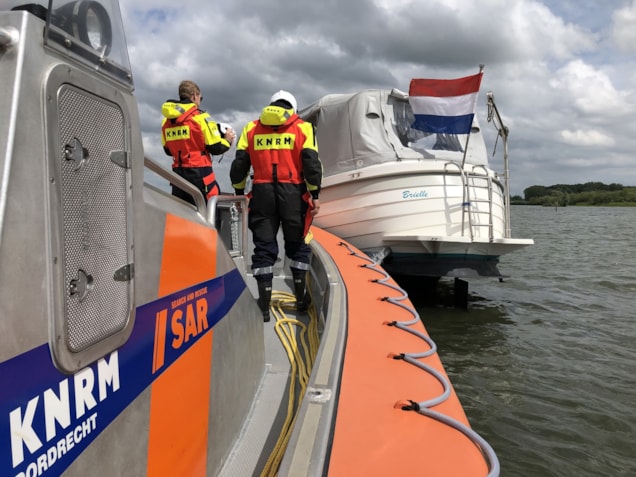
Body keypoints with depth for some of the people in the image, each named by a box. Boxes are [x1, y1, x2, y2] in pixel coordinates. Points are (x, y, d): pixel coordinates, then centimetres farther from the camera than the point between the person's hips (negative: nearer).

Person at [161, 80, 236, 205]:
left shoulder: (166, 121, 10)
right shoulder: (200, 117, -8)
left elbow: (168, 150, 16)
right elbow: (215, 148, -9)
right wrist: (227, 140, 10)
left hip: (178, 174, 6)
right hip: (199, 173, -6)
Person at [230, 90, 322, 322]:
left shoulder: (251, 128, 12)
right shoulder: (303, 127, 6)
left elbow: (239, 164, 9)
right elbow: (311, 163, -3)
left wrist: (238, 192, 18)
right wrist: (314, 194, -1)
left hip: (262, 192, 1)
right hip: (293, 192, -1)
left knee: (264, 248, 5)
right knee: (297, 245, 13)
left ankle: (264, 306, 5)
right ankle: (301, 299, 19)